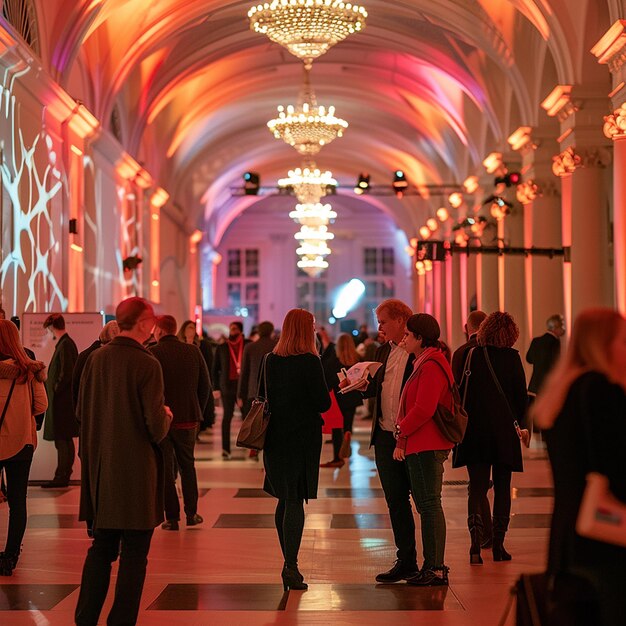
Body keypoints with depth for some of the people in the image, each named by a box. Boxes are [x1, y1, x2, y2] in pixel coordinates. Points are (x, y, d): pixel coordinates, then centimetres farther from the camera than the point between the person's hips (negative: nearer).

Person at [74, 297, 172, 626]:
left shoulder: (96, 358, 0)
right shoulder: (147, 365, -16)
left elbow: (81, 411, 7)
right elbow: (156, 427, -17)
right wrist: (166, 416, 4)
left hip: (100, 469, 6)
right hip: (137, 470, -6)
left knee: (101, 547, 18)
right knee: (134, 553, 6)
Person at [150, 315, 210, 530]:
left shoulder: (152, 353, -11)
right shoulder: (193, 351, 1)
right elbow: (205, 385, 5)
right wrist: (198, 412, 13)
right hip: (189, 419, 3)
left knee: (165, 468, 5)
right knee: (187, 465, 18)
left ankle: (172, 518, 5)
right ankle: (191, 513, 18)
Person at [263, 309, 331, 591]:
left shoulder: (271, 360, 4)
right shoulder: (309, 361, -14)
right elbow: (324, 403, -12)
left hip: (276, 436, 6)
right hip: (303, 437, -6)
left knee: (284, 500, 13)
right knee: (296, 501, -3)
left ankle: (289, 563, 18)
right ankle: (291, 566, -6)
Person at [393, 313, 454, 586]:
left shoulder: (431, 366, -15)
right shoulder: (424, 363, 18)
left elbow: (423, 409, -21)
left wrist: (402, 431, -9)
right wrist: (403, 437, 12)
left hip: (427, 447, -11)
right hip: (420, 445, 11)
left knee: (430, 505, -7)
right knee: (426, 506, 13)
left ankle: (436, 569, -3)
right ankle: (431, 565, 20)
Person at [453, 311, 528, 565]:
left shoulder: (470, 356, -2)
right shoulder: (512, 357, -5)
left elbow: (459, 391, 1)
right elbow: (520, 393, -2)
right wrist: (522, 423, 10)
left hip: (474, 430, 1)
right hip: (504, 429, -1)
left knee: (477, 488, 3)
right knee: (502, 488, 10)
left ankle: (476, 544, -15)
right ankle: (498, 545, 10)